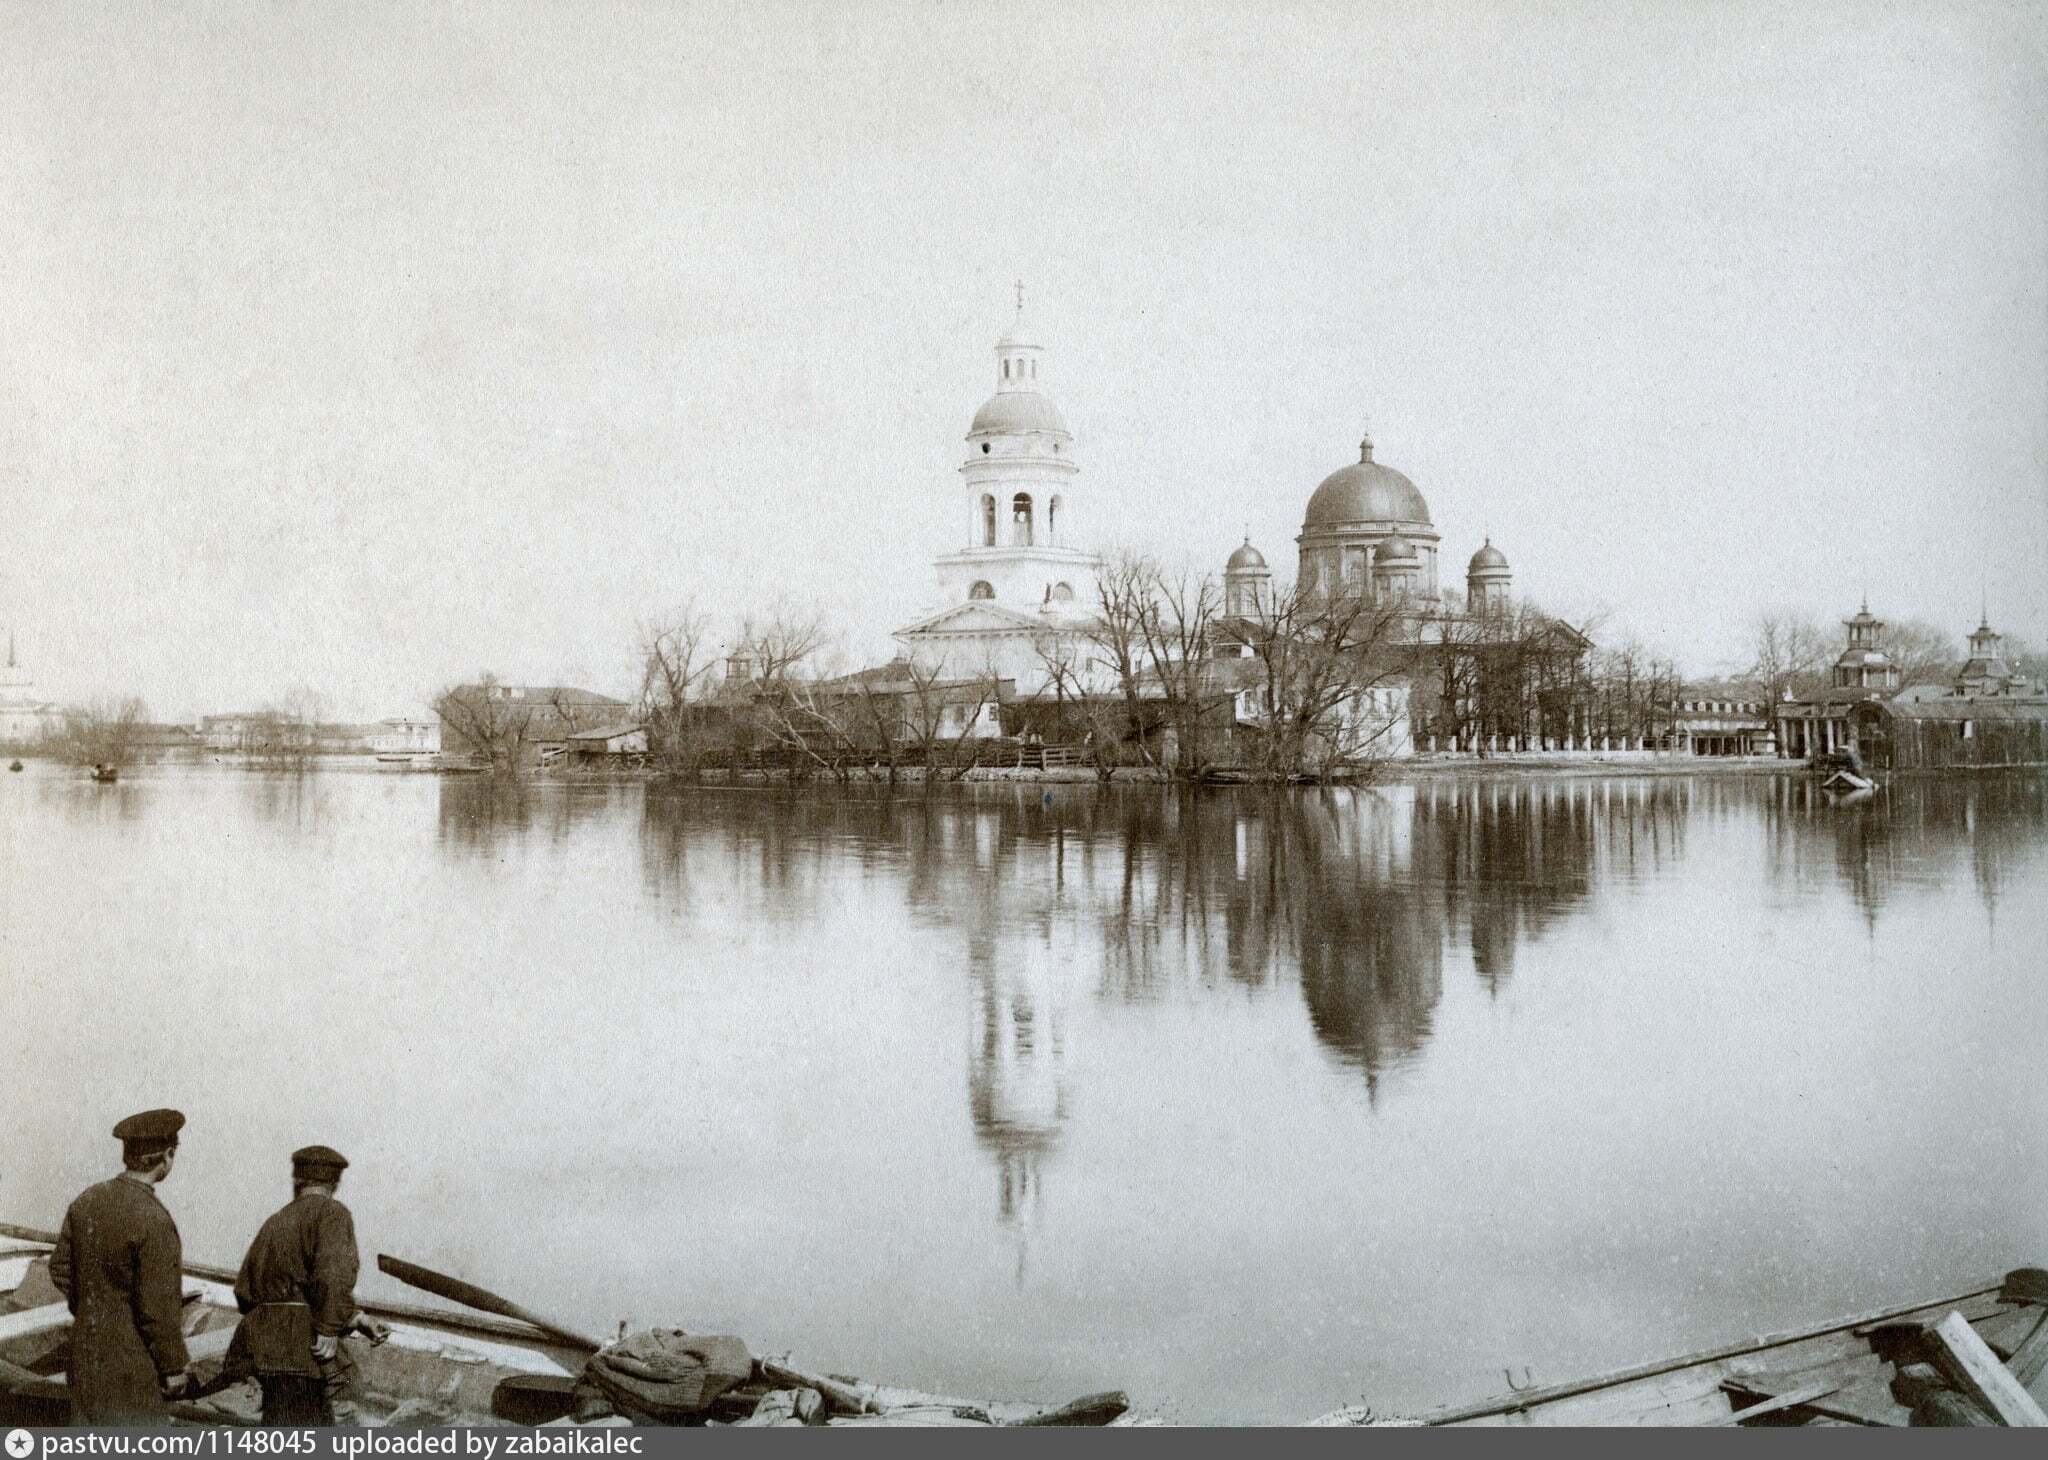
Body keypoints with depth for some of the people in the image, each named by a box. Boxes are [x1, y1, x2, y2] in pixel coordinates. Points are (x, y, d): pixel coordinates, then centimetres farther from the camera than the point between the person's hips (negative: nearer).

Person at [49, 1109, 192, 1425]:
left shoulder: (87, 1200, -1)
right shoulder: (153, 1220, -24)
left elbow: (61, 1269, 10)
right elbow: (158, 1307, -22)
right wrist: (174, 1368, -11)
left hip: (87, 1349, 8)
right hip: (134, 1361, -8)